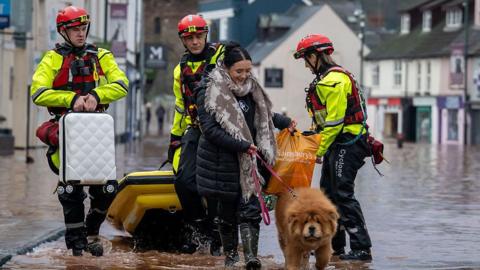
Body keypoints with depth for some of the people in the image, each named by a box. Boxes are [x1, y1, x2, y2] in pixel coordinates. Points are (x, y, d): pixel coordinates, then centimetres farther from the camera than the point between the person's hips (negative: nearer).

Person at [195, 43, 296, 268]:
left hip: (249, 159, 4)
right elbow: (210, 129, -17)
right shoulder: (209, 92, -10)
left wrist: (284, 122, 19)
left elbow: (263, 114, 29)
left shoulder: (250, 88, 9)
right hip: (222, 162, -4)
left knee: (250, 209, -8)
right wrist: (243, 146, -21)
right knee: (228, 210, 8)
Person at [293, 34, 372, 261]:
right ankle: (334, 245, 22)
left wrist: (319, 150, -16)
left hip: (348, 143, -11)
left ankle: (361, 248, -13)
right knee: (328, 193, 14)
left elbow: (334, 121, -20)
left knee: (343, 194, -13)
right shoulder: (326, 79, 17)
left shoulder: (335, 80, -16)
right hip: (338, 144, 11)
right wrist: (318, 146, 9)